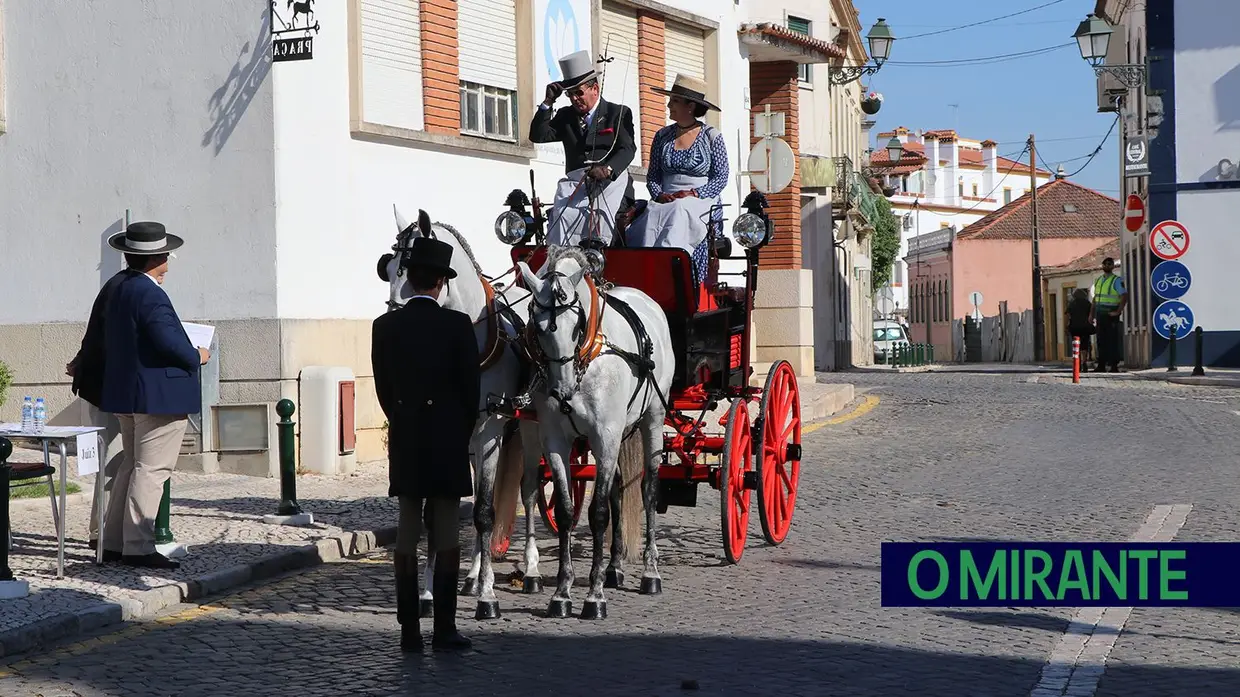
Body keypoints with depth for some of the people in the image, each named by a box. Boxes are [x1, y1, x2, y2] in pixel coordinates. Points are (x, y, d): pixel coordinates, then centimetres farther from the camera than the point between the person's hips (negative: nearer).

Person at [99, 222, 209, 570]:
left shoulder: (118, 290, 12)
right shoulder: (150, 294, -19)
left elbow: (107, 342, 18)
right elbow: (169, 341, -25)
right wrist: (196, 357, -9)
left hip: (125, 394, 10)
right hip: (159, 396, -10)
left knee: (131, 466, 17)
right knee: (151, 470, -5)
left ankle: (113, 543, 22)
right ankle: (138, 548, -4)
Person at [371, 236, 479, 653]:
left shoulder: (385, 326, -1)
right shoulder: (457, 325, -10)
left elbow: (383, 388, 5)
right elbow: (472, 387, -5)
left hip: (404, 442, 3)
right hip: (447, 440, -3)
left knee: (407, 532, 8)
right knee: (446, 534, 3)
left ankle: (409, 630, 8)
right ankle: (444, 627, 3)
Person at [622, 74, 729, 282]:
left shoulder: (712, 137, 6)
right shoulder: (663, 136, 16)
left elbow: (720, 177, 1)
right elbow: (652, 176, 15)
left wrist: (694, 194, -14)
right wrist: (660, 195, -6)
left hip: (702, 201, -3)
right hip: (666, 202, 3)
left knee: (679, 213, -38)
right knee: (652, 216, -32)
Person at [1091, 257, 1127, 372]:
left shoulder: (1117, 280, -5)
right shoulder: (1098, 280, 17)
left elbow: (1124, 296, -13)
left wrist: (1118, 312, -18)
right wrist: (1092, 314, 16)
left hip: (1110, 314, -6)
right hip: (1100, 314, 6)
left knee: (1112, 340, -6)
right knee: (1101, 340, 7)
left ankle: (1114, 366, -6)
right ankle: (1101, 365, 11)